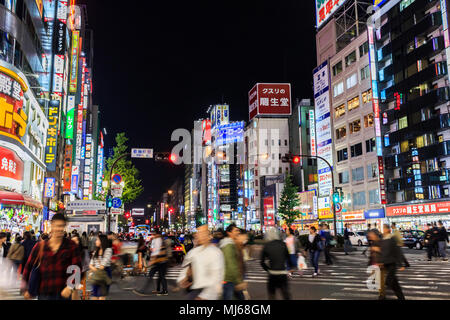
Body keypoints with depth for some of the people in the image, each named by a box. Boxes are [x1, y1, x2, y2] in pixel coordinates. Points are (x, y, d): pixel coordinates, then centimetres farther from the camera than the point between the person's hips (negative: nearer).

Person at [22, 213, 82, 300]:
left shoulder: (71, 246, -1)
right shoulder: (40, 246, 3)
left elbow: (77, 267, -5)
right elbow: (29, 266, 10)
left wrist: (70, 286, -15)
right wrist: (26, 289, 9)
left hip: (64, 293, -1)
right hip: (44, 294, 1)